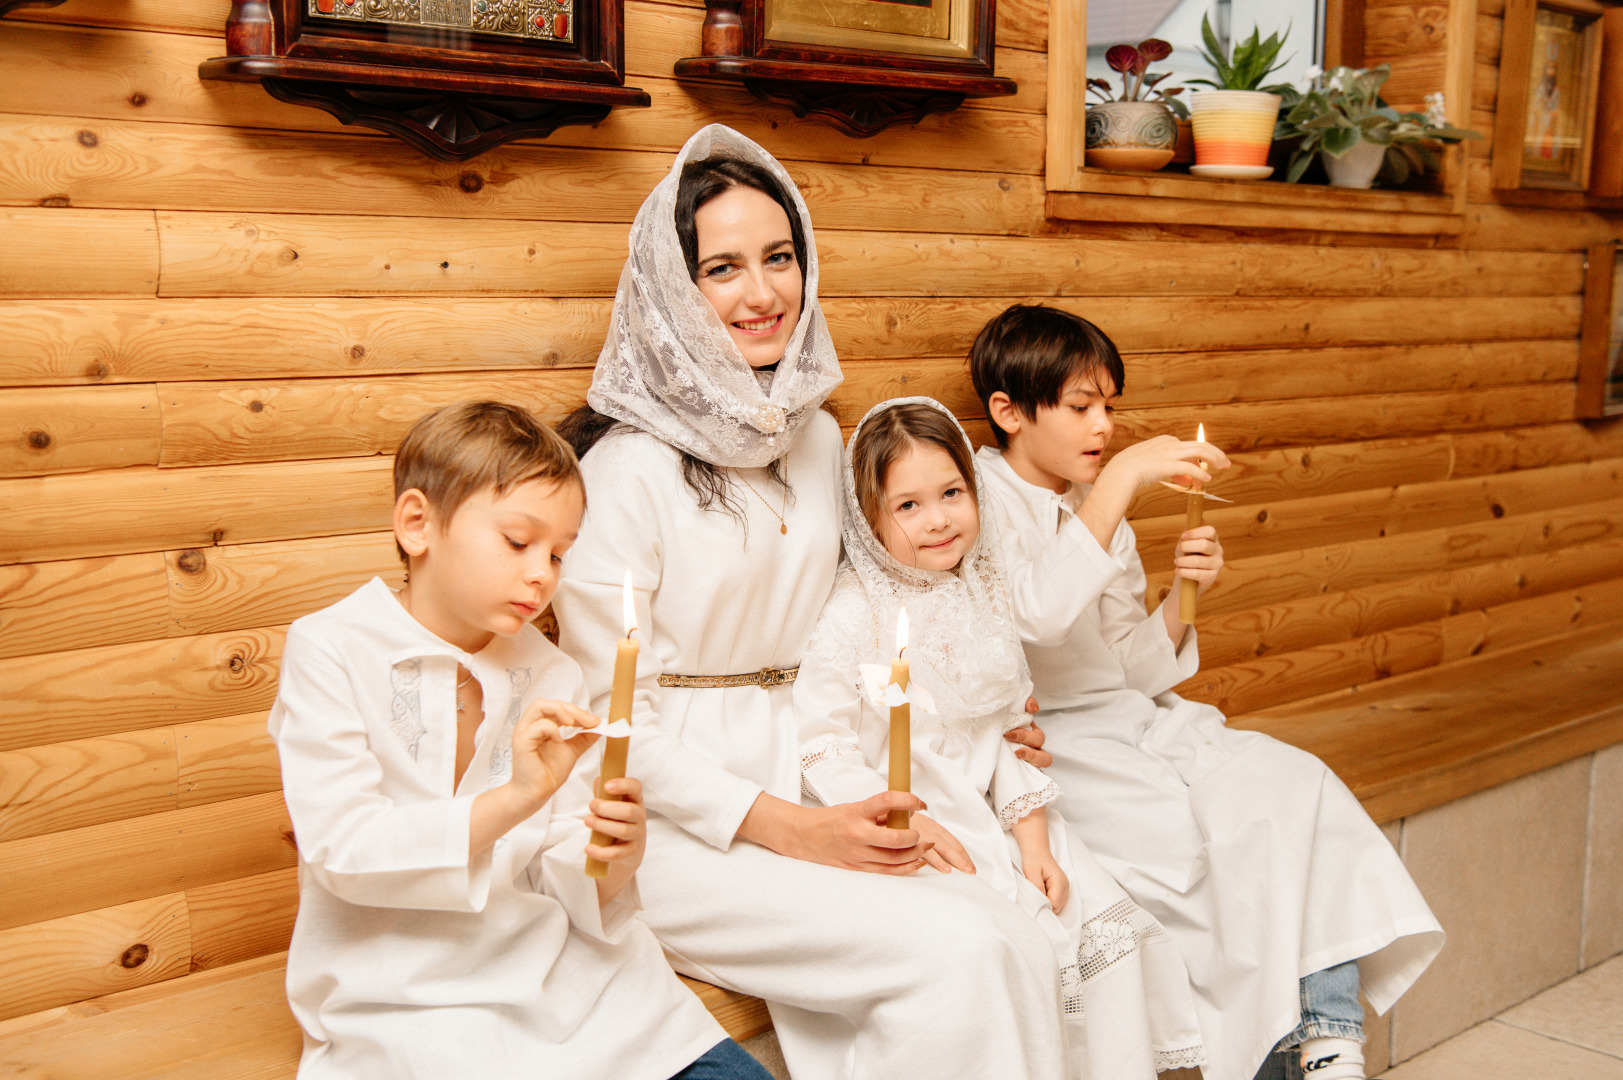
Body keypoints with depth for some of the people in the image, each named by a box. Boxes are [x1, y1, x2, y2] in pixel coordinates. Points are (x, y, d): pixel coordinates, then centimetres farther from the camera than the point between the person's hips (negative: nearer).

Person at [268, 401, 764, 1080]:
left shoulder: (550, 676, 9)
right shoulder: (329, 653, -6)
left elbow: (557, 877, 6)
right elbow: (342, 851, -17)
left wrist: (611, 862, -16)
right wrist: (512, 800, -26)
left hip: (551, 965, 4)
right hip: (400, 995, -4)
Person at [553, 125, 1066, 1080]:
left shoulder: (818, 436, 9)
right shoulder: (629, 466, -12)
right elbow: (614, 723, -11)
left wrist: (892, 805, 4)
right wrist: (793, 831, -18)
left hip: (809, 785, 6)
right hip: (674, 822, -6)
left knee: (1023, 948, -17)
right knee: (954, 954, -24)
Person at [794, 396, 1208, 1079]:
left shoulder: (984, 602, 9)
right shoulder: (852, 617, -10)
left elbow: (1009, 736, 8)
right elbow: (822, 746, -13)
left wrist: (1033, 843, -2)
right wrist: (908, 823, -21)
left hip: (989, 815, 6)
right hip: (895, 832, -6)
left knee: (1107, 925, -5)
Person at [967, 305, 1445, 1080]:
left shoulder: (1100, 511, 17)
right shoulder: (982, 499, -6)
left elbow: (1131, 668, 15)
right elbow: (1040, 612, -28)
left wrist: (1183, 596, -4)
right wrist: (1123, 474, -27)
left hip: (1134, 720, 7)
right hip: (1047, 741, -7)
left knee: (1299, 787, -14)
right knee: (1202, 843, -26)